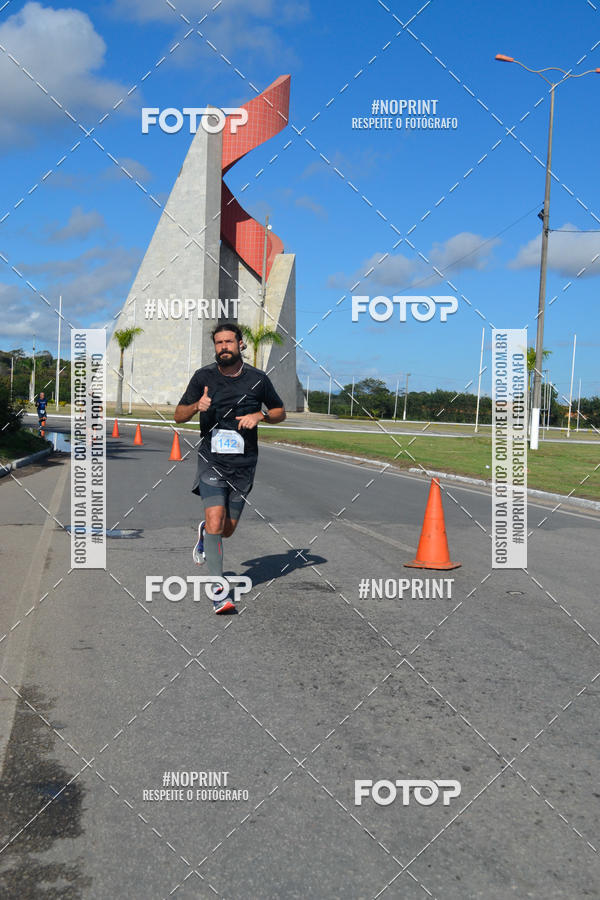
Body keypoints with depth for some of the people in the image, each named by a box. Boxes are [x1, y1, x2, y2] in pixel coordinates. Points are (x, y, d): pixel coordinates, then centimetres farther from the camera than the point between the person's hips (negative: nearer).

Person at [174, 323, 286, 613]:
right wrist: (197, 406, -17)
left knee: (227, 530, 8)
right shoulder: (203, 376, 0)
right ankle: (219, 592, -11)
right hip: (211, 461, -2)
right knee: (215, 522, -18)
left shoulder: (258, 379, 2)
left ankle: (204, 532, 45)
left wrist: (260, 415, -8)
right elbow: (178, 415, 5)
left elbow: (280, 412, 14)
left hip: (243, 465, 2)